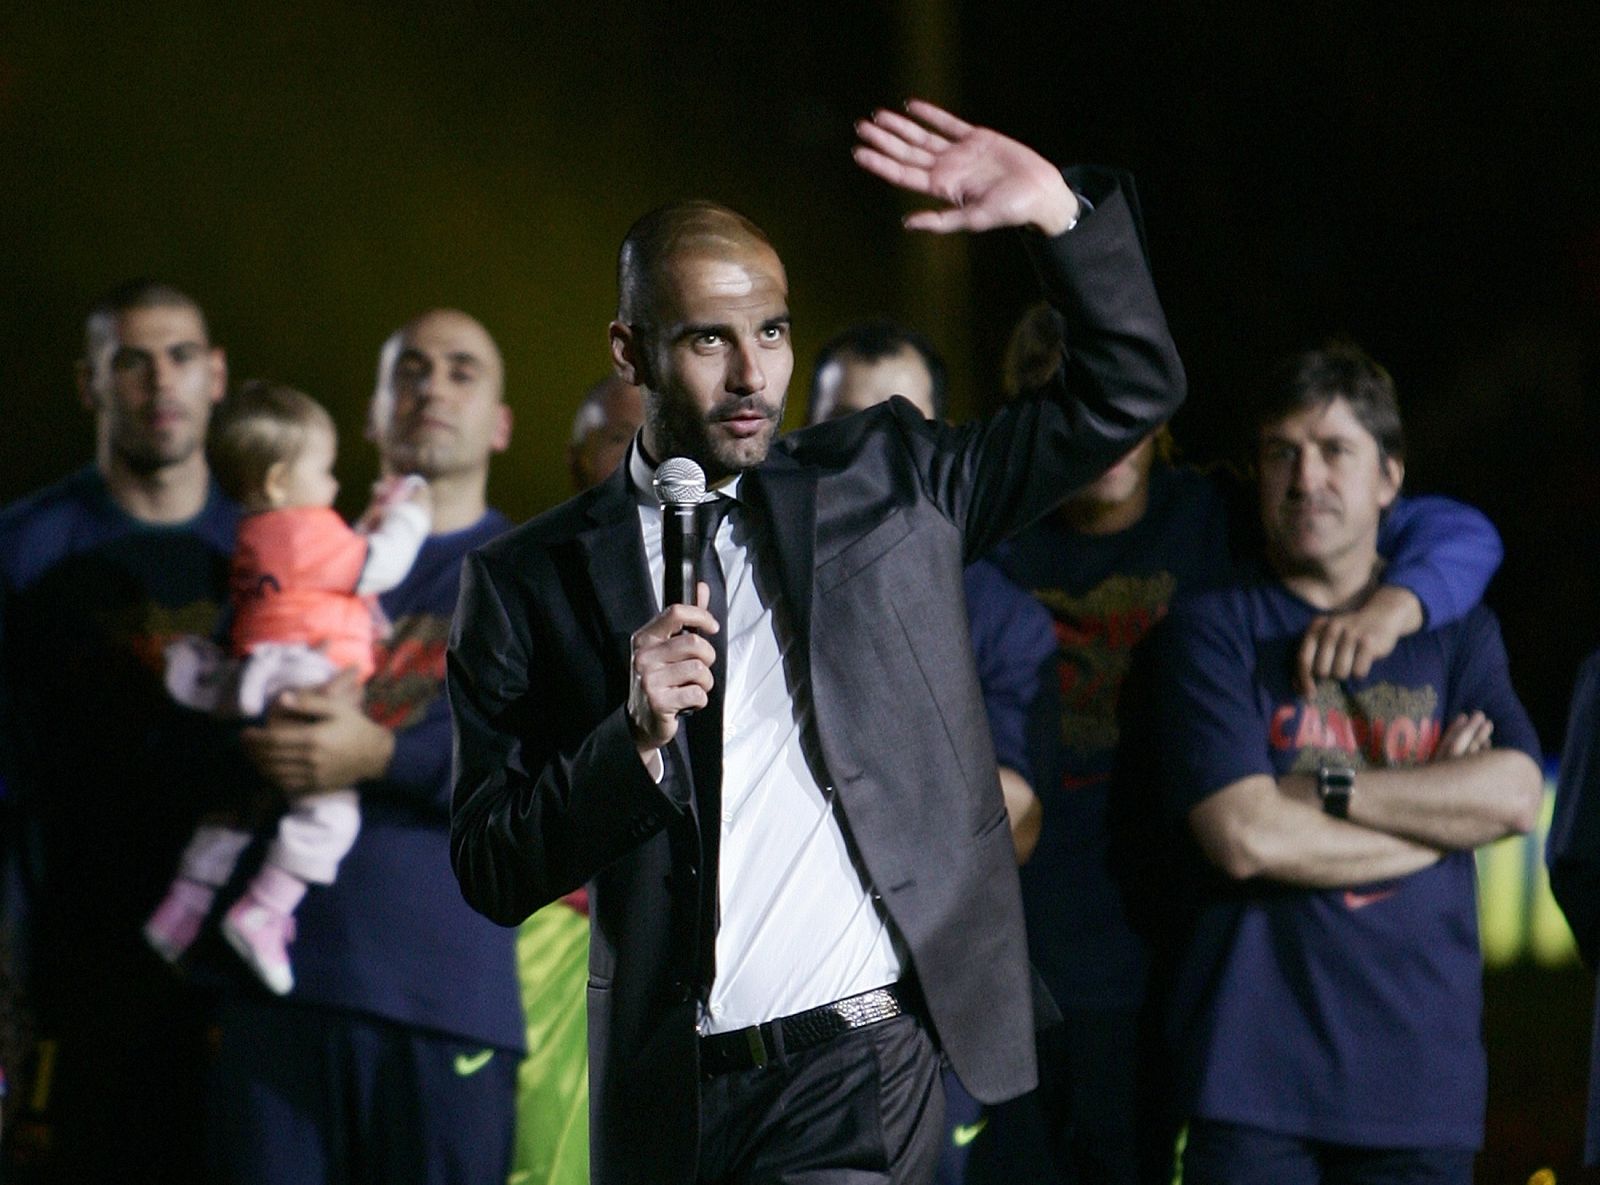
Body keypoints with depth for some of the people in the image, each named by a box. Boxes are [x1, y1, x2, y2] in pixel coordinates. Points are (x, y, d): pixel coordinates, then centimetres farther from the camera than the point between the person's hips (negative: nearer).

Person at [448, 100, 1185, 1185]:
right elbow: (493, 874, -1)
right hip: (661, 1087, 1)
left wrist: (1058, 212, -7)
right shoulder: (528, 584, 3)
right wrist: (635, 738, -16)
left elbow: (1128, 393, 7)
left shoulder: (885, 482, 7)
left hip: (859, 1066, -1)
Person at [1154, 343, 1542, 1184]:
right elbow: (1245, 837, -10)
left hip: (1422, 1076, 3)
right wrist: (1438, 809, -2)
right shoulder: (1216, 630, 4)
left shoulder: (1458, 632, 15)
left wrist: (1322, 789, -8)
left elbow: (1515, 796, -2)